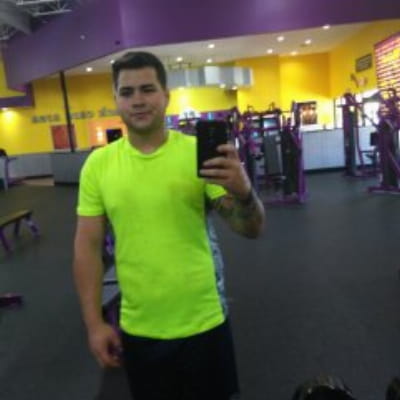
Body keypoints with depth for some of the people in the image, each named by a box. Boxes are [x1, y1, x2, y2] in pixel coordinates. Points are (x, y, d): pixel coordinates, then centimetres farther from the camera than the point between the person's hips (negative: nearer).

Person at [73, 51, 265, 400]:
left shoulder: (197, 152, -9)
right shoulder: (98, 164, -4)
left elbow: (252, 230, -12)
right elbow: (88, 246, 0)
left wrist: (243, 193, -34)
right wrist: (94, 323, -1)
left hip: (203, 322, -1)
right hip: (138, 328, 2)